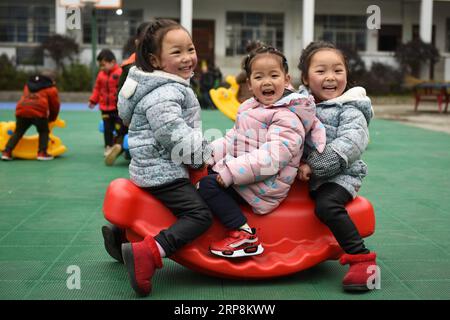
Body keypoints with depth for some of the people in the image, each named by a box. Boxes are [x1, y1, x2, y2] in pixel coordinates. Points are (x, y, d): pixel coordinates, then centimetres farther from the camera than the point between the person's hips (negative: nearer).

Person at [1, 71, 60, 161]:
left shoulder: (28, 85, 33)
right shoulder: (51, 89, 18)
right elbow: (55, 106, 19)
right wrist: (51, 119, 34)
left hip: (21, 110, 4)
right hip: (38, 112, -4)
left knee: (18, 132, 16)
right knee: (44, 132, 16)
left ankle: (7, 152, 7)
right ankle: (42, 153, 3)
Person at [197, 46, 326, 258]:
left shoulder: (288, 118, -17)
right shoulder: (252, 108, 13)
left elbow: (272, 157, -27)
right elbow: (233, 138, 15)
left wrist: (230, 172, -29)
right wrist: (209, 153, -3)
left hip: (265, 186, -9)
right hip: (245, 173, 10)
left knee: (209, 184, -18)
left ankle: (244, 235, -16)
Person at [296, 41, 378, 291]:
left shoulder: (350, 111, -9)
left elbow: (349, 145, -23)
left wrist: (313, 166, -26)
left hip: (339, 175, -7)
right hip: (305, 175, 7)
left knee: (327, 205, -31)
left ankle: (361, 257, -21)